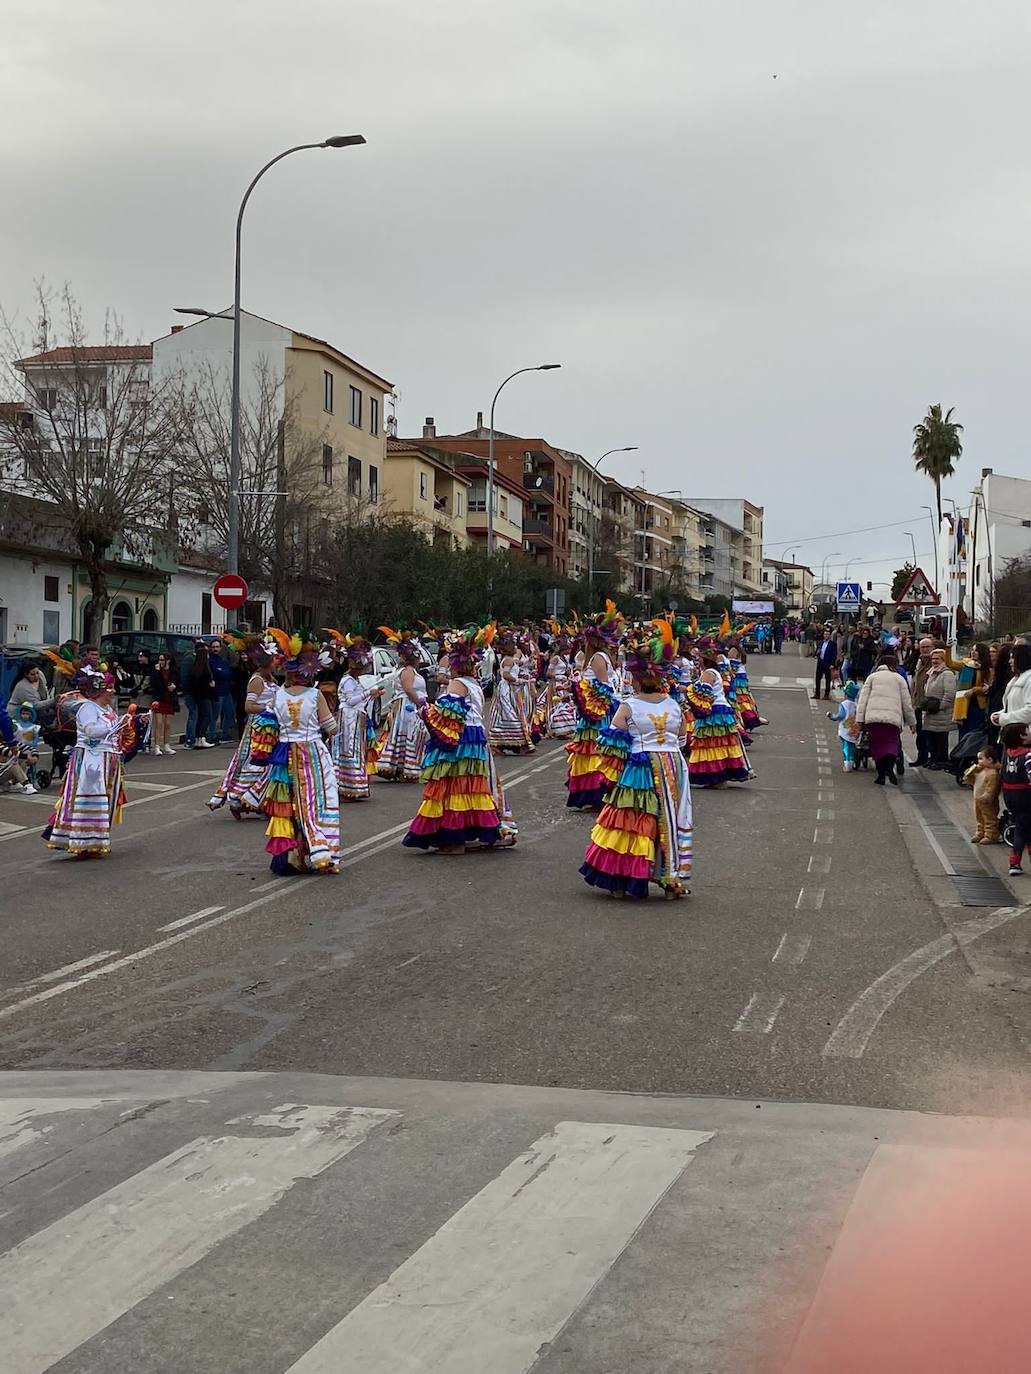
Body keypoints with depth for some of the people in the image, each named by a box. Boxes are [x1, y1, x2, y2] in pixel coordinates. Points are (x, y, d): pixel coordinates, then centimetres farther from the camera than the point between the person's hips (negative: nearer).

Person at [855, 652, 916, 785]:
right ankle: (889, 767, -29)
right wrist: (912, 722, 20)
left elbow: (863, 699, 8)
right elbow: (906, 702, 14)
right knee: (891, 744, -1)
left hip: (873, 717, 1)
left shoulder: (872, 677, 17)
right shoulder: (899, 678, 16)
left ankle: (881, 775, 8)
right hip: (893, 718, -1)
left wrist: (859, 719, 4)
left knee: (877, 746, 8)